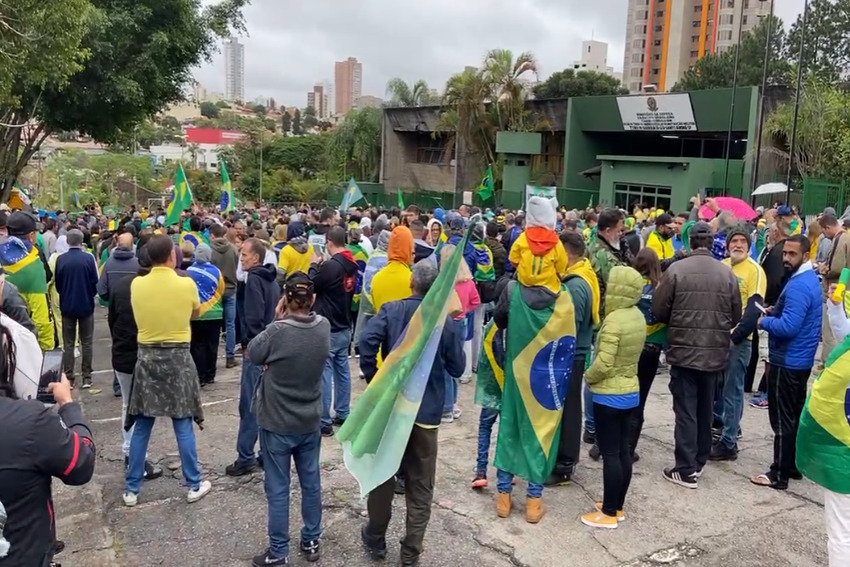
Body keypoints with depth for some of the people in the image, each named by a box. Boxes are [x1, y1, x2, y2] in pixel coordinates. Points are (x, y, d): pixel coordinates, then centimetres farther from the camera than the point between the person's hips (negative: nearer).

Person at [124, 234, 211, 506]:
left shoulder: (136, 284, -4)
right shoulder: (187, 284, -10)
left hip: (147, 357, 2)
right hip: (178, 357, -2)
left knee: (141, 427, 10)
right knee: (183, 425, 6)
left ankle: (132, 489, 18)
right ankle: (194, 485, 15)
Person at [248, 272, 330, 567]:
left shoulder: (277, 332, -24)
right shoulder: (324, 327, -8)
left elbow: (253, 353, -6)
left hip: (277, 424, -4)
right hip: (310, 421, 5)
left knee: (278, 490, 8)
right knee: (311, 483, 18)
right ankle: (311, 541, 32)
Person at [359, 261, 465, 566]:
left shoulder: (391, 310, -4)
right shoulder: (448, 322, -1)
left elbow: (367, 340, -21)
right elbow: (457, 368, 4)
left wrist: (374, 379, -9)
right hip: (427, 411, 0)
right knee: (420, 485, 12)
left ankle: (376, 539, 32)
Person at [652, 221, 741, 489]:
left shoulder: (676, 269, -10)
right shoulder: (727, 273, -1)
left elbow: (659, 310, -7)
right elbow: (735, 316, 5)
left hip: (684, 351, -3)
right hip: (715, 353, 4)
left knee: (686, 410, 2)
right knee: (705, 409, 17)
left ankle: (686, 469, 3)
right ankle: (699, 461, 29)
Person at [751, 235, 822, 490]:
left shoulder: (797, 285, -22)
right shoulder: (810, 279, 11)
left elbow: (788, 327, -28)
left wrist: (763, 320, -13)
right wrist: (774, 311, 7)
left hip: (787, 361, -10)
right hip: (800, 360, 10)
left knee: (783, 420, -2)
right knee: (796, 417, 17)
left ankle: (779, 474, 5)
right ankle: (794, 465, 27)